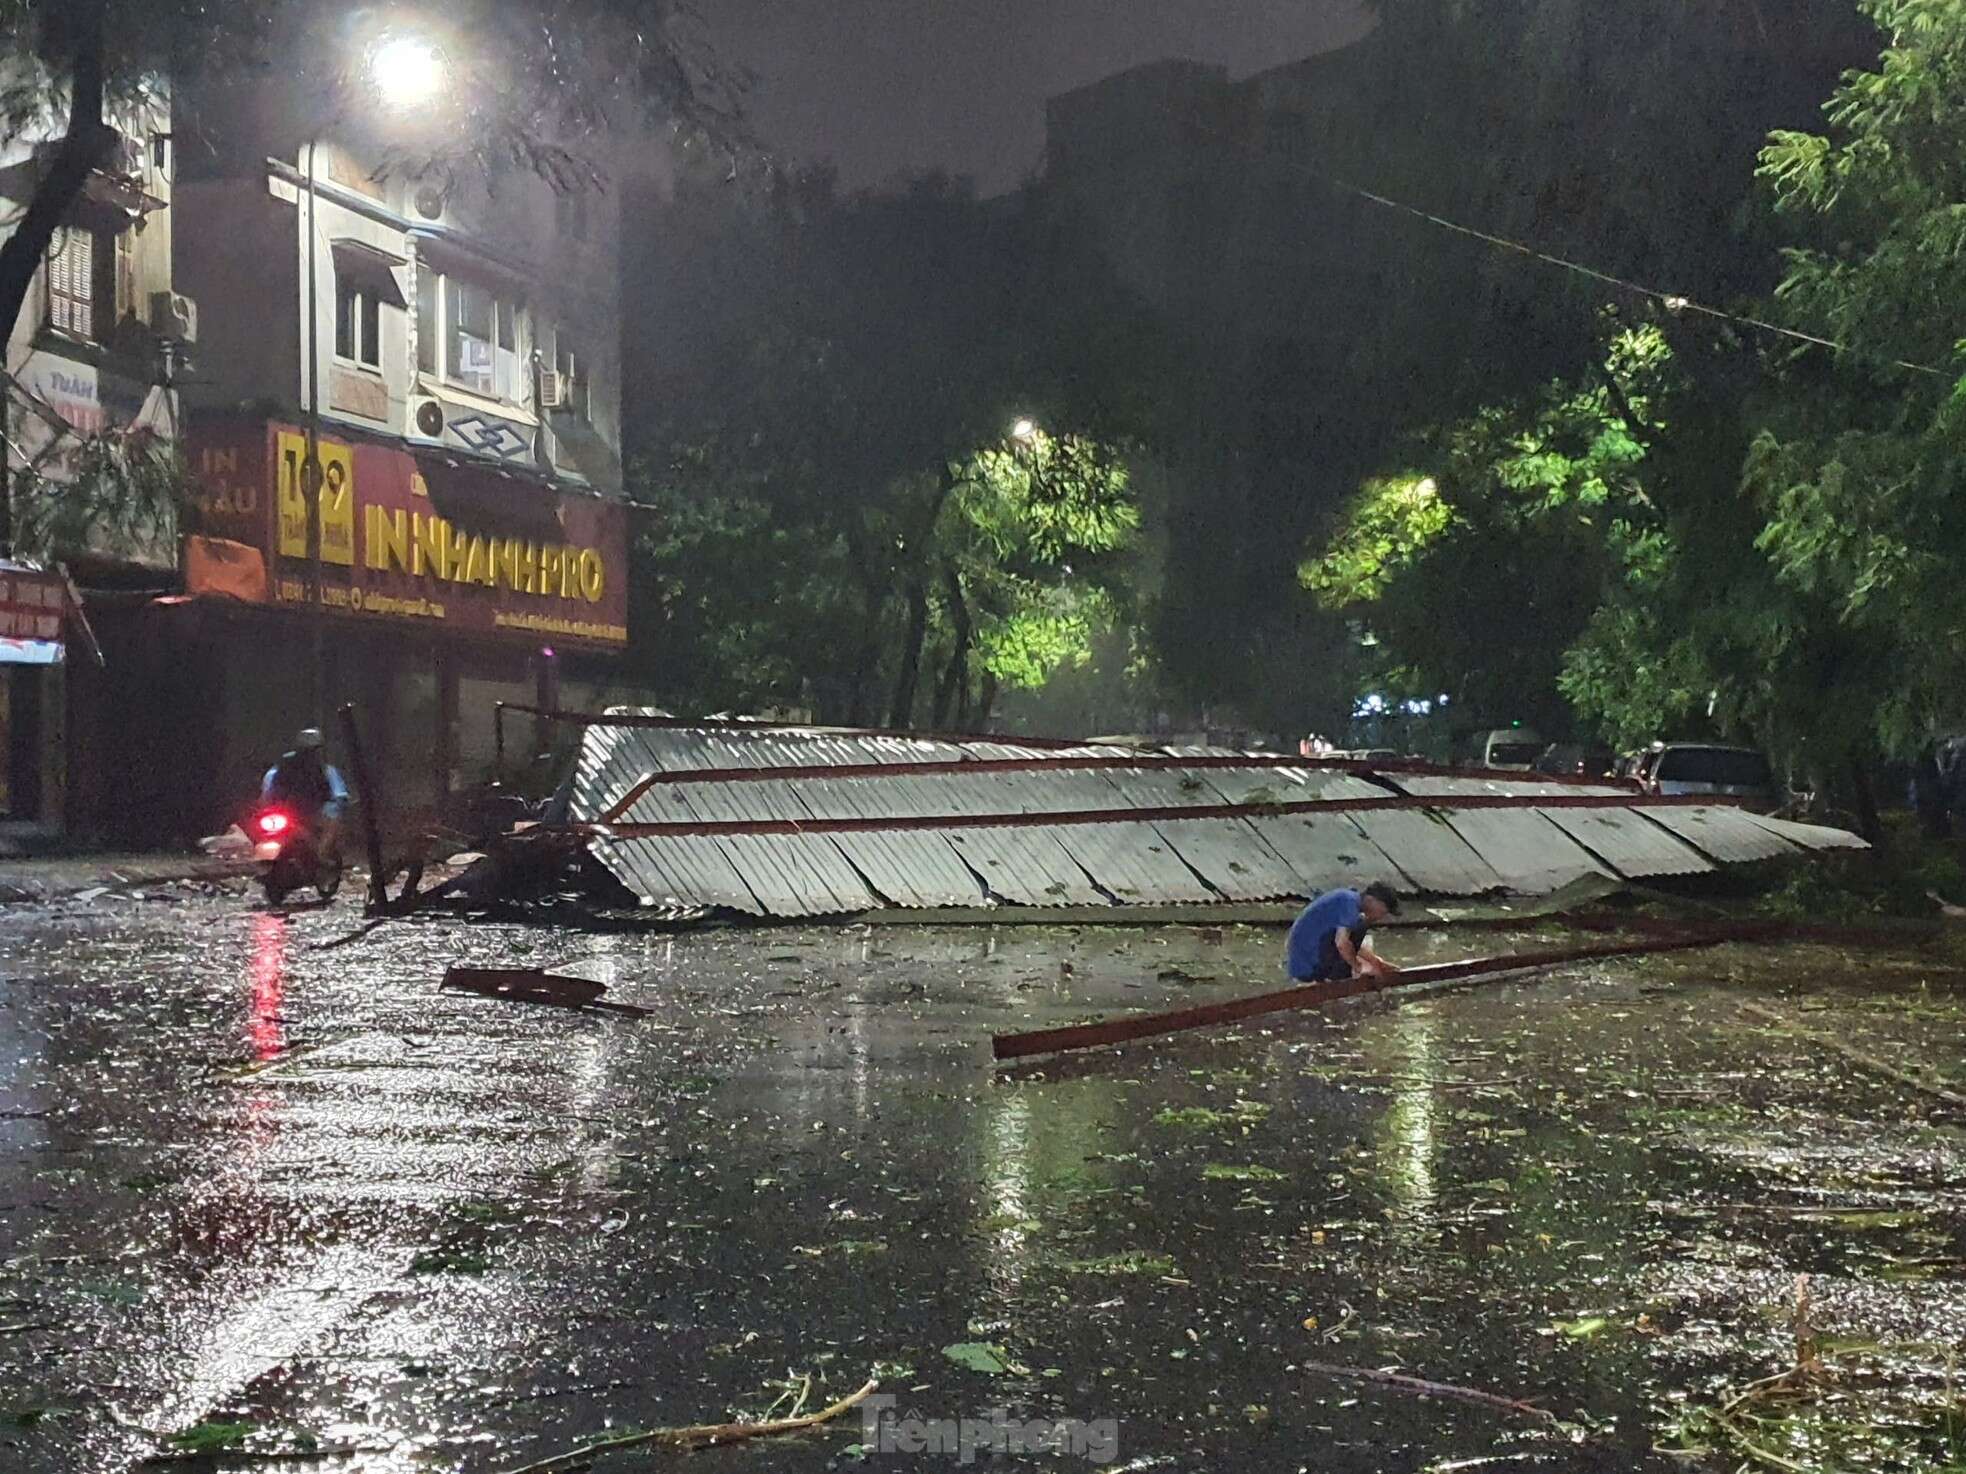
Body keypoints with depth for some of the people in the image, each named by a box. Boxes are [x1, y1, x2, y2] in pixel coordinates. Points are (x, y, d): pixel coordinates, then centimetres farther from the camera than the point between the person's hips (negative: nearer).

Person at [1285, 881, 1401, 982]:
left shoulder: (1346, 898, 16)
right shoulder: (1350, 902, -15)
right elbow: (1342, 943, -26)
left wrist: (1378, 963, 24)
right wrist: (1358, 967, -11)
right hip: (1309, 966, -11)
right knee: (1360, 924, -13)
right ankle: (1335, 976, -10)